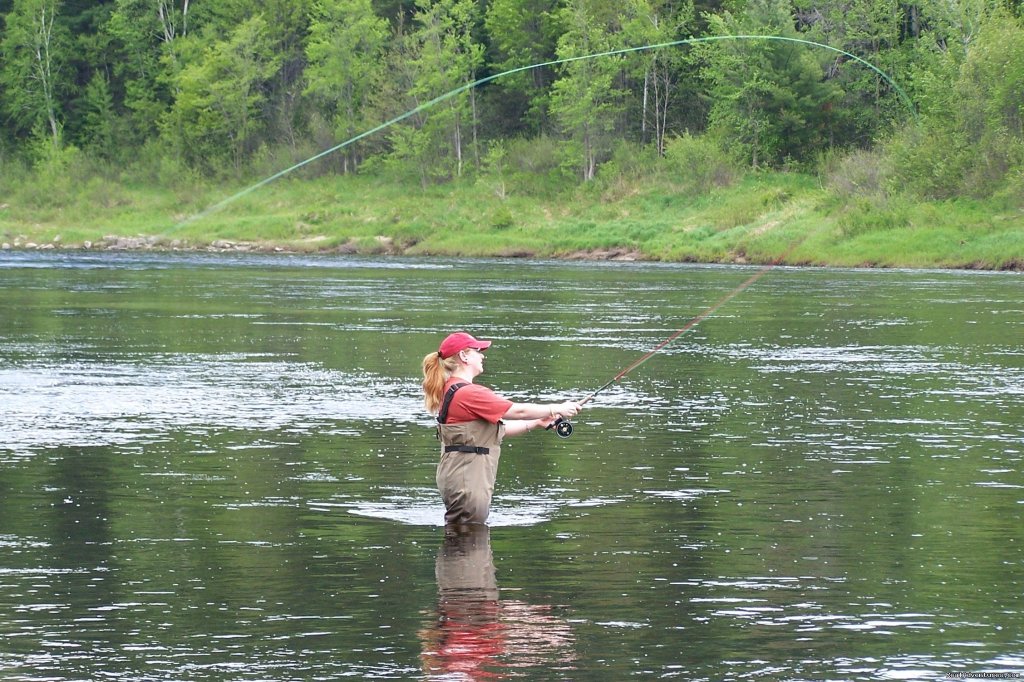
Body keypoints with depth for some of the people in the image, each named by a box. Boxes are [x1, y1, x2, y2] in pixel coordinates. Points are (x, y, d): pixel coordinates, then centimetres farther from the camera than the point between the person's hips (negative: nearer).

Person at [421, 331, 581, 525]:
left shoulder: (451, 391, 15)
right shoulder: (468, 393, -17)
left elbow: (497, 429, 19)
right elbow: (518, 411, -13)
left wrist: (536, 423, 15)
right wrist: (558, 409, -1)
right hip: (466, 482, -10)